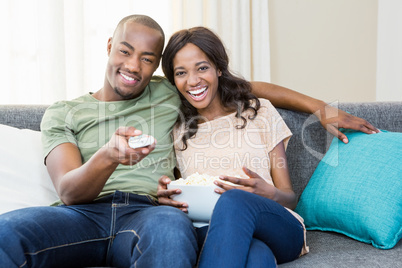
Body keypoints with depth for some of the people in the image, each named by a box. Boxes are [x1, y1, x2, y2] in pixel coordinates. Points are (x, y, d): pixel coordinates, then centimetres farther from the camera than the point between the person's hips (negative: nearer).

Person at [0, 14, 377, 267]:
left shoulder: (168, 96, 23)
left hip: (146, 213, 0)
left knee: (171, 227, -40)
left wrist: (321, 108, 22)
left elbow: (250, 87, 29)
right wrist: (108, 156, -20)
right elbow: (69, 191, 2)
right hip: (81, 214, 1)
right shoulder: (62, 114, 18)